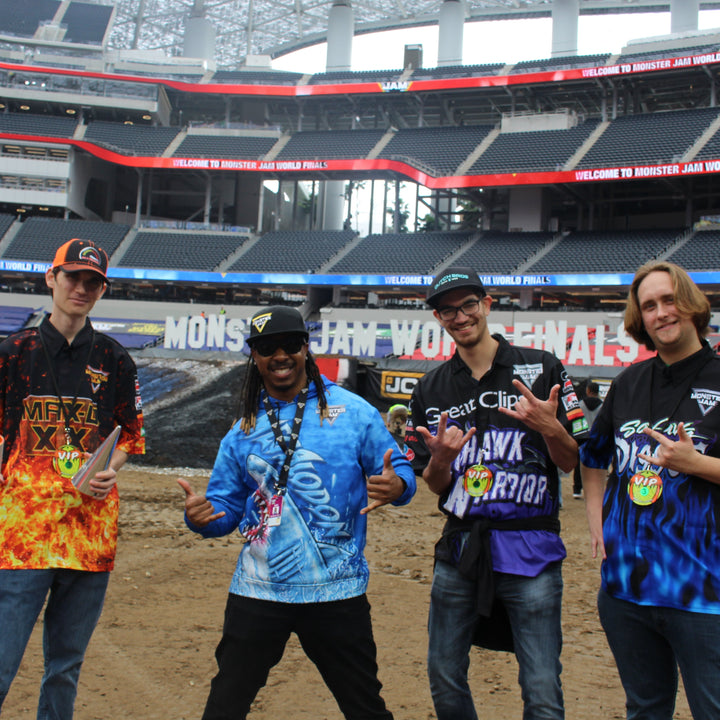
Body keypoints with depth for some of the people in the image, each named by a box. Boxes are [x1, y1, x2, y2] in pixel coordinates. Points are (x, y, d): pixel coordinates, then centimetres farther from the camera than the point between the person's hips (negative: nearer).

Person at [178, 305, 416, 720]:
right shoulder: (244, 428, 8)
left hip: (337, 592, -2)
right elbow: (227, 506, 10)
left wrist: (395, 487, -24)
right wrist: (202, 516, -13)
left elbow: (400, 472, -1)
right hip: (257, 591, 3)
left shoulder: (353, 411, -1)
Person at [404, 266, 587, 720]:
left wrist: (550, 428, -21)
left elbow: (572, 464, 0)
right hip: (460, 547, 4)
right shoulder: (430, 390, 8)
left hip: (529, 547, -3)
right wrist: (441, 457, -12)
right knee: (445, 682, 13)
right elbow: (434, 486, 10)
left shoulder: (541, 368, -1)